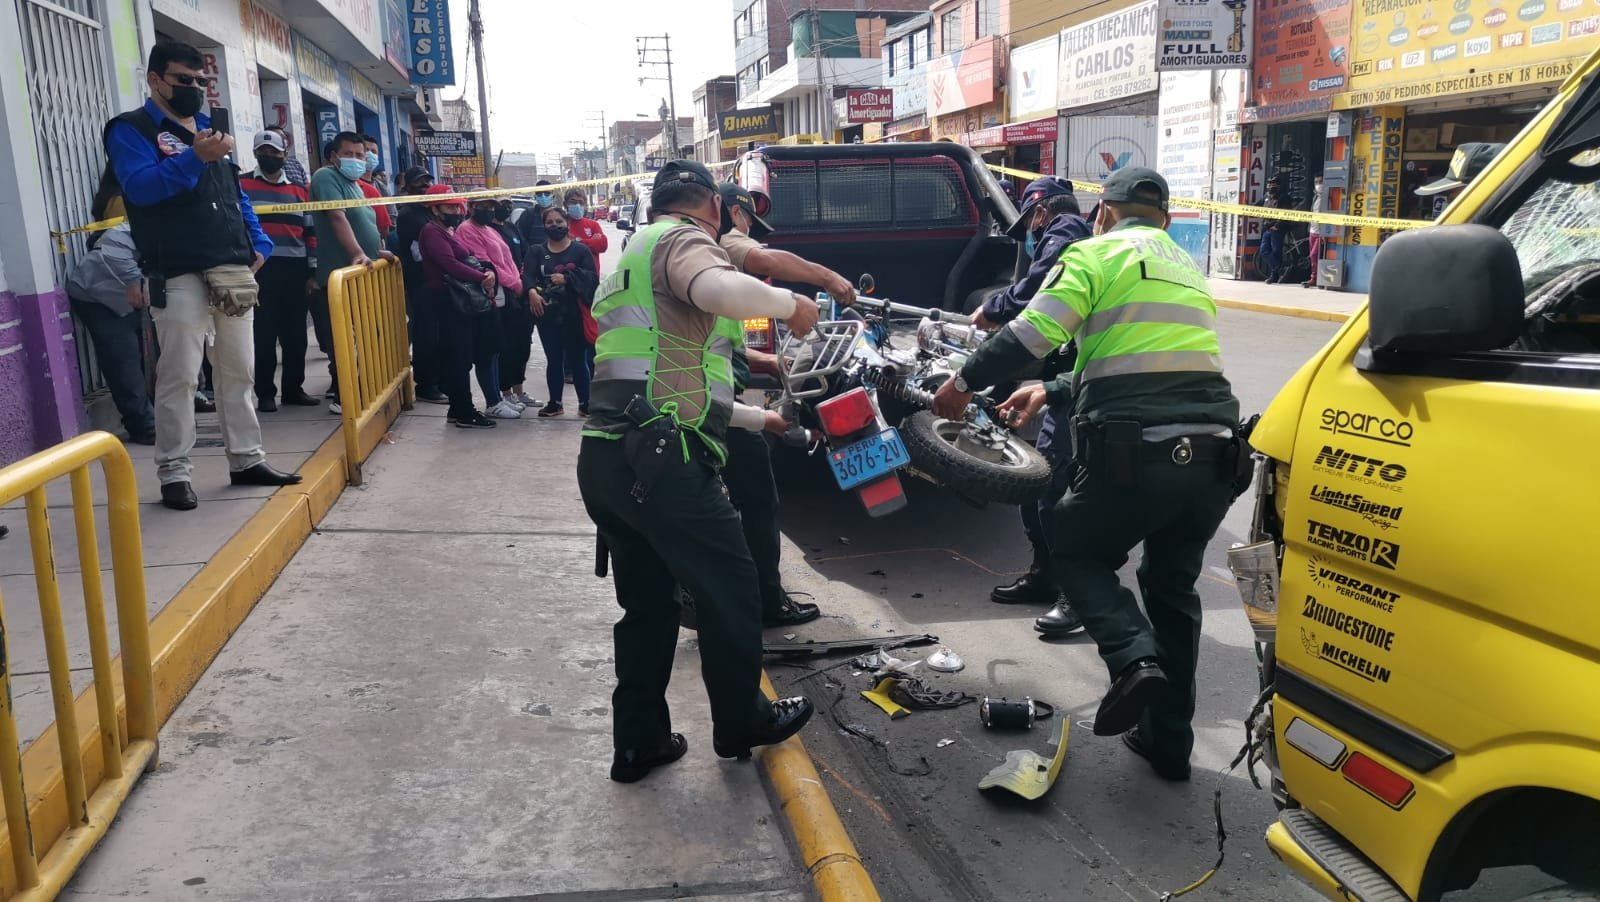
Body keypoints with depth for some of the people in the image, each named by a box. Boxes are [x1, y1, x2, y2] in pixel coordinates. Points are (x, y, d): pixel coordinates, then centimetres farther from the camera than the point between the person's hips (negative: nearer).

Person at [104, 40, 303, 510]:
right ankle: (174, 473, 2)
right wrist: (194, 158, -27)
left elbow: (237, 194, 24)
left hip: (233, 271, 7)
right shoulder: (131, 130, 0)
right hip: (179, 276, -7)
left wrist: (258, 244, 11)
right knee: (179, 376, -6)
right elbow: (140, 186, -17)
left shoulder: (208, 127, 22)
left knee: (239, 370, 9)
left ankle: (246, 459, 17)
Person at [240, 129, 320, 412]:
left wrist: (312, 272, 7)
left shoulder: (300, 191, 15)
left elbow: (310, 233, 14)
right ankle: (265, 393, 4)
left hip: (296, 271, 4)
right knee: (264, 333, -2)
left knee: (296, 333, 7)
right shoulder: (242, 186, 4)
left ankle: (294, 388, 17)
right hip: (260, 270, -3)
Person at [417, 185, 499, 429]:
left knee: (462, 357, 12)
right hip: (449, 301, -10)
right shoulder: (432, 232, -10)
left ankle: (458, 409, 20)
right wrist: (482, 278, -18)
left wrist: (488, 272, -3)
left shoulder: (451, 231, 21)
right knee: (459, 358, -7)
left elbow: (470, 258, 17)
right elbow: (450, 264, -21)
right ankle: (465, 414, -3)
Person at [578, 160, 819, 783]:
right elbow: (722, 290, -30)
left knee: (647, 605, 20)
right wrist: (791, 304, -10)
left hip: (606, 458, 9)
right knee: (730, 590, 9)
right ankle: (741, 723, 26)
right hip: (659, 463, -9)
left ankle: (639, 743, 27)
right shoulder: (682, 239, -3)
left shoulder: (633, 255, 28)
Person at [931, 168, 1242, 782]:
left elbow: (1032, 334, -9)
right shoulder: (1187, 268, 26)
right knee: (1172, 586, 20)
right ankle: (1168, 741, 23)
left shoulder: (1097, 254, 3)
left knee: (1076, 553, 17)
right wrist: (1051, 392, 36)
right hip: (1214, 453, 6)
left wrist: (963, 383, 5)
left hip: (1137, 453, -6)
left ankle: (1135, 661, -7)